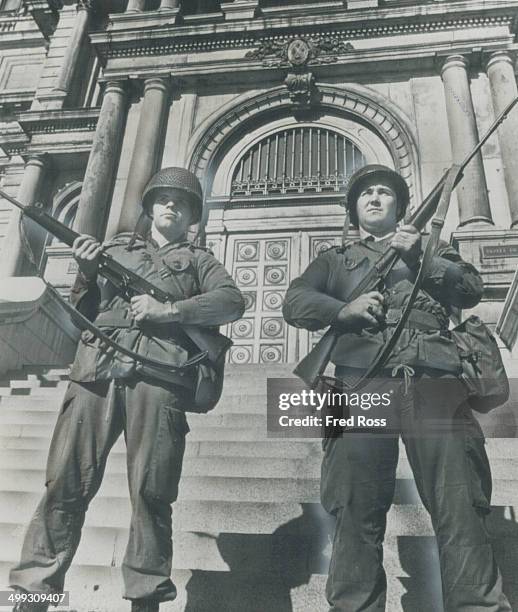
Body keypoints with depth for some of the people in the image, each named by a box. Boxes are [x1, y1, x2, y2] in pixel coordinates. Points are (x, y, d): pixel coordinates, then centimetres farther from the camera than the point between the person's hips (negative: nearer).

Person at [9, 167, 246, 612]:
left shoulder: (199, 260, 22)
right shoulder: (117, 247, 28)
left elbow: (234, 301, 3)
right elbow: (83, 311, 22)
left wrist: (168, 310, -8)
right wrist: (87, 272, 2)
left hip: (159, 373, -1)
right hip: (97, 366, 2)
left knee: (151, 492, -4)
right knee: (66, 483, -2)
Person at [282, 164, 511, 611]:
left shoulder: (432, 248, 30)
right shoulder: (335, 259, 27)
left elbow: (472, 289, 12)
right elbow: (294, 303, 12)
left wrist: (422, 258, -4)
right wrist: (344, 310, -7)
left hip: (435, 384, 1)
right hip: (363, 385, 0)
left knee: (462, 510, -7)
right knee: (358, 514, -3)